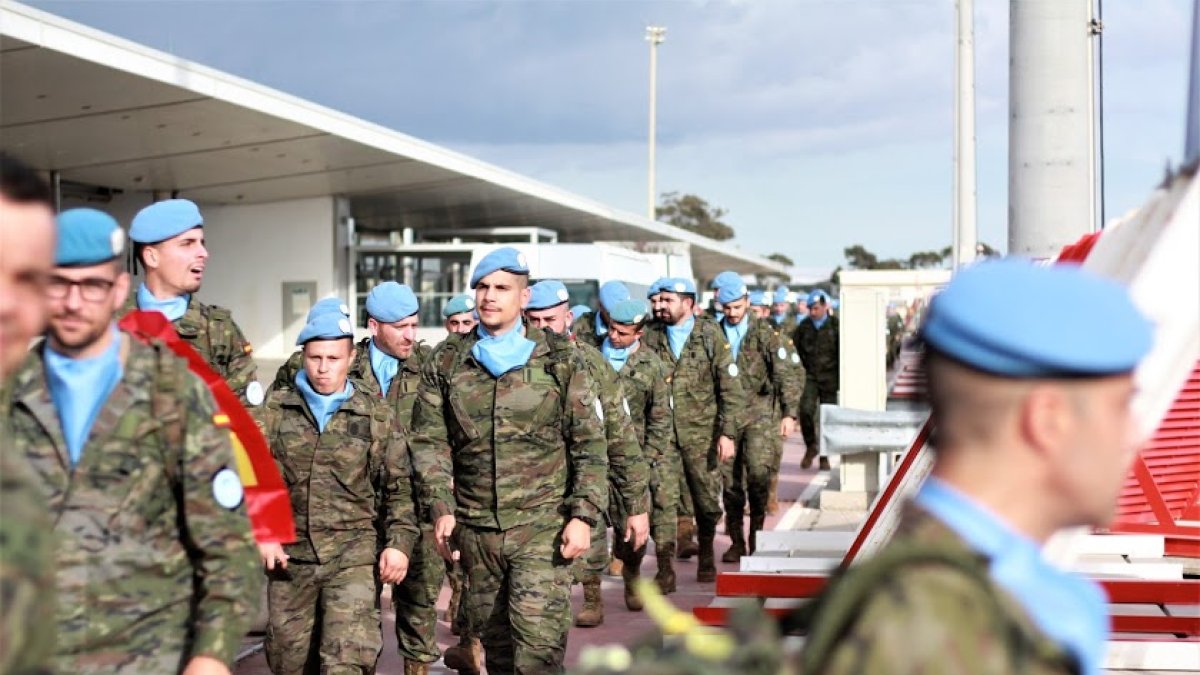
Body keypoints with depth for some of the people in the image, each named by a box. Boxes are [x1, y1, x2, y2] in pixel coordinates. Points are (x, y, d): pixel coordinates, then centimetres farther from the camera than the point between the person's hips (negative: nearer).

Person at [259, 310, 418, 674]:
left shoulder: (377, 416, 3)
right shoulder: (275, 411, 3)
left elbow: (399, 489, 5)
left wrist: (399, 542, -6)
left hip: (354, 555, -2)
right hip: (290, 555, 2)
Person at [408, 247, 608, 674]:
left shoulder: (561, 359, 1)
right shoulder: (446, 361, 7)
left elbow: (589, 444, 0)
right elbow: (429, 441, 7)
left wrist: (583, 514, -8)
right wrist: (441, 508, -4)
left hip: (543, 524, -3)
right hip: (474, 527, 3)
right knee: (493, 638, 13)